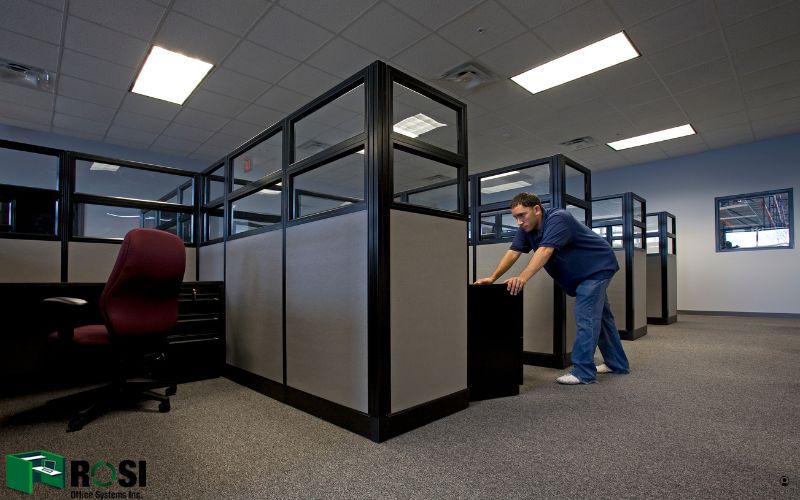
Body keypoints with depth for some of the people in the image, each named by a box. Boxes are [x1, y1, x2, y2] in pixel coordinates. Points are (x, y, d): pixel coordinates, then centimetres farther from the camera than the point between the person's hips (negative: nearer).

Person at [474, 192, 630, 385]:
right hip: (580, 273, 9)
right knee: (599, 316, 16)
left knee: (586, 317, -13)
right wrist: (492, 278, -23)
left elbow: (545, 251, -44)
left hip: (597, 267, -9)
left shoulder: (557, 219, -31)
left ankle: (583, 372, -6)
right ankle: (617, 364, 29)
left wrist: (522, 278, -55)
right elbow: (513, 252, -13)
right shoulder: (526, 228, -7)